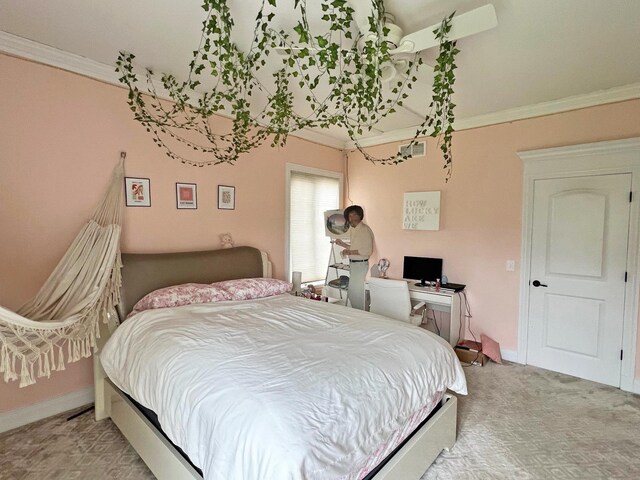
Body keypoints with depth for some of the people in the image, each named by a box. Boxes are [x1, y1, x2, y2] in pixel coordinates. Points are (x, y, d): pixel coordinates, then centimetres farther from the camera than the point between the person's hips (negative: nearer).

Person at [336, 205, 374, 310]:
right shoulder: (352, 229, 13)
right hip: (352, 263, 9)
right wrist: (342, 244, 11)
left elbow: (368, 251, -22)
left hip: (360, 264, -9)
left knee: (356, 293, -4)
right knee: (351, 293, 15)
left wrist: (350, 252, -21)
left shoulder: (365, 230, -16)